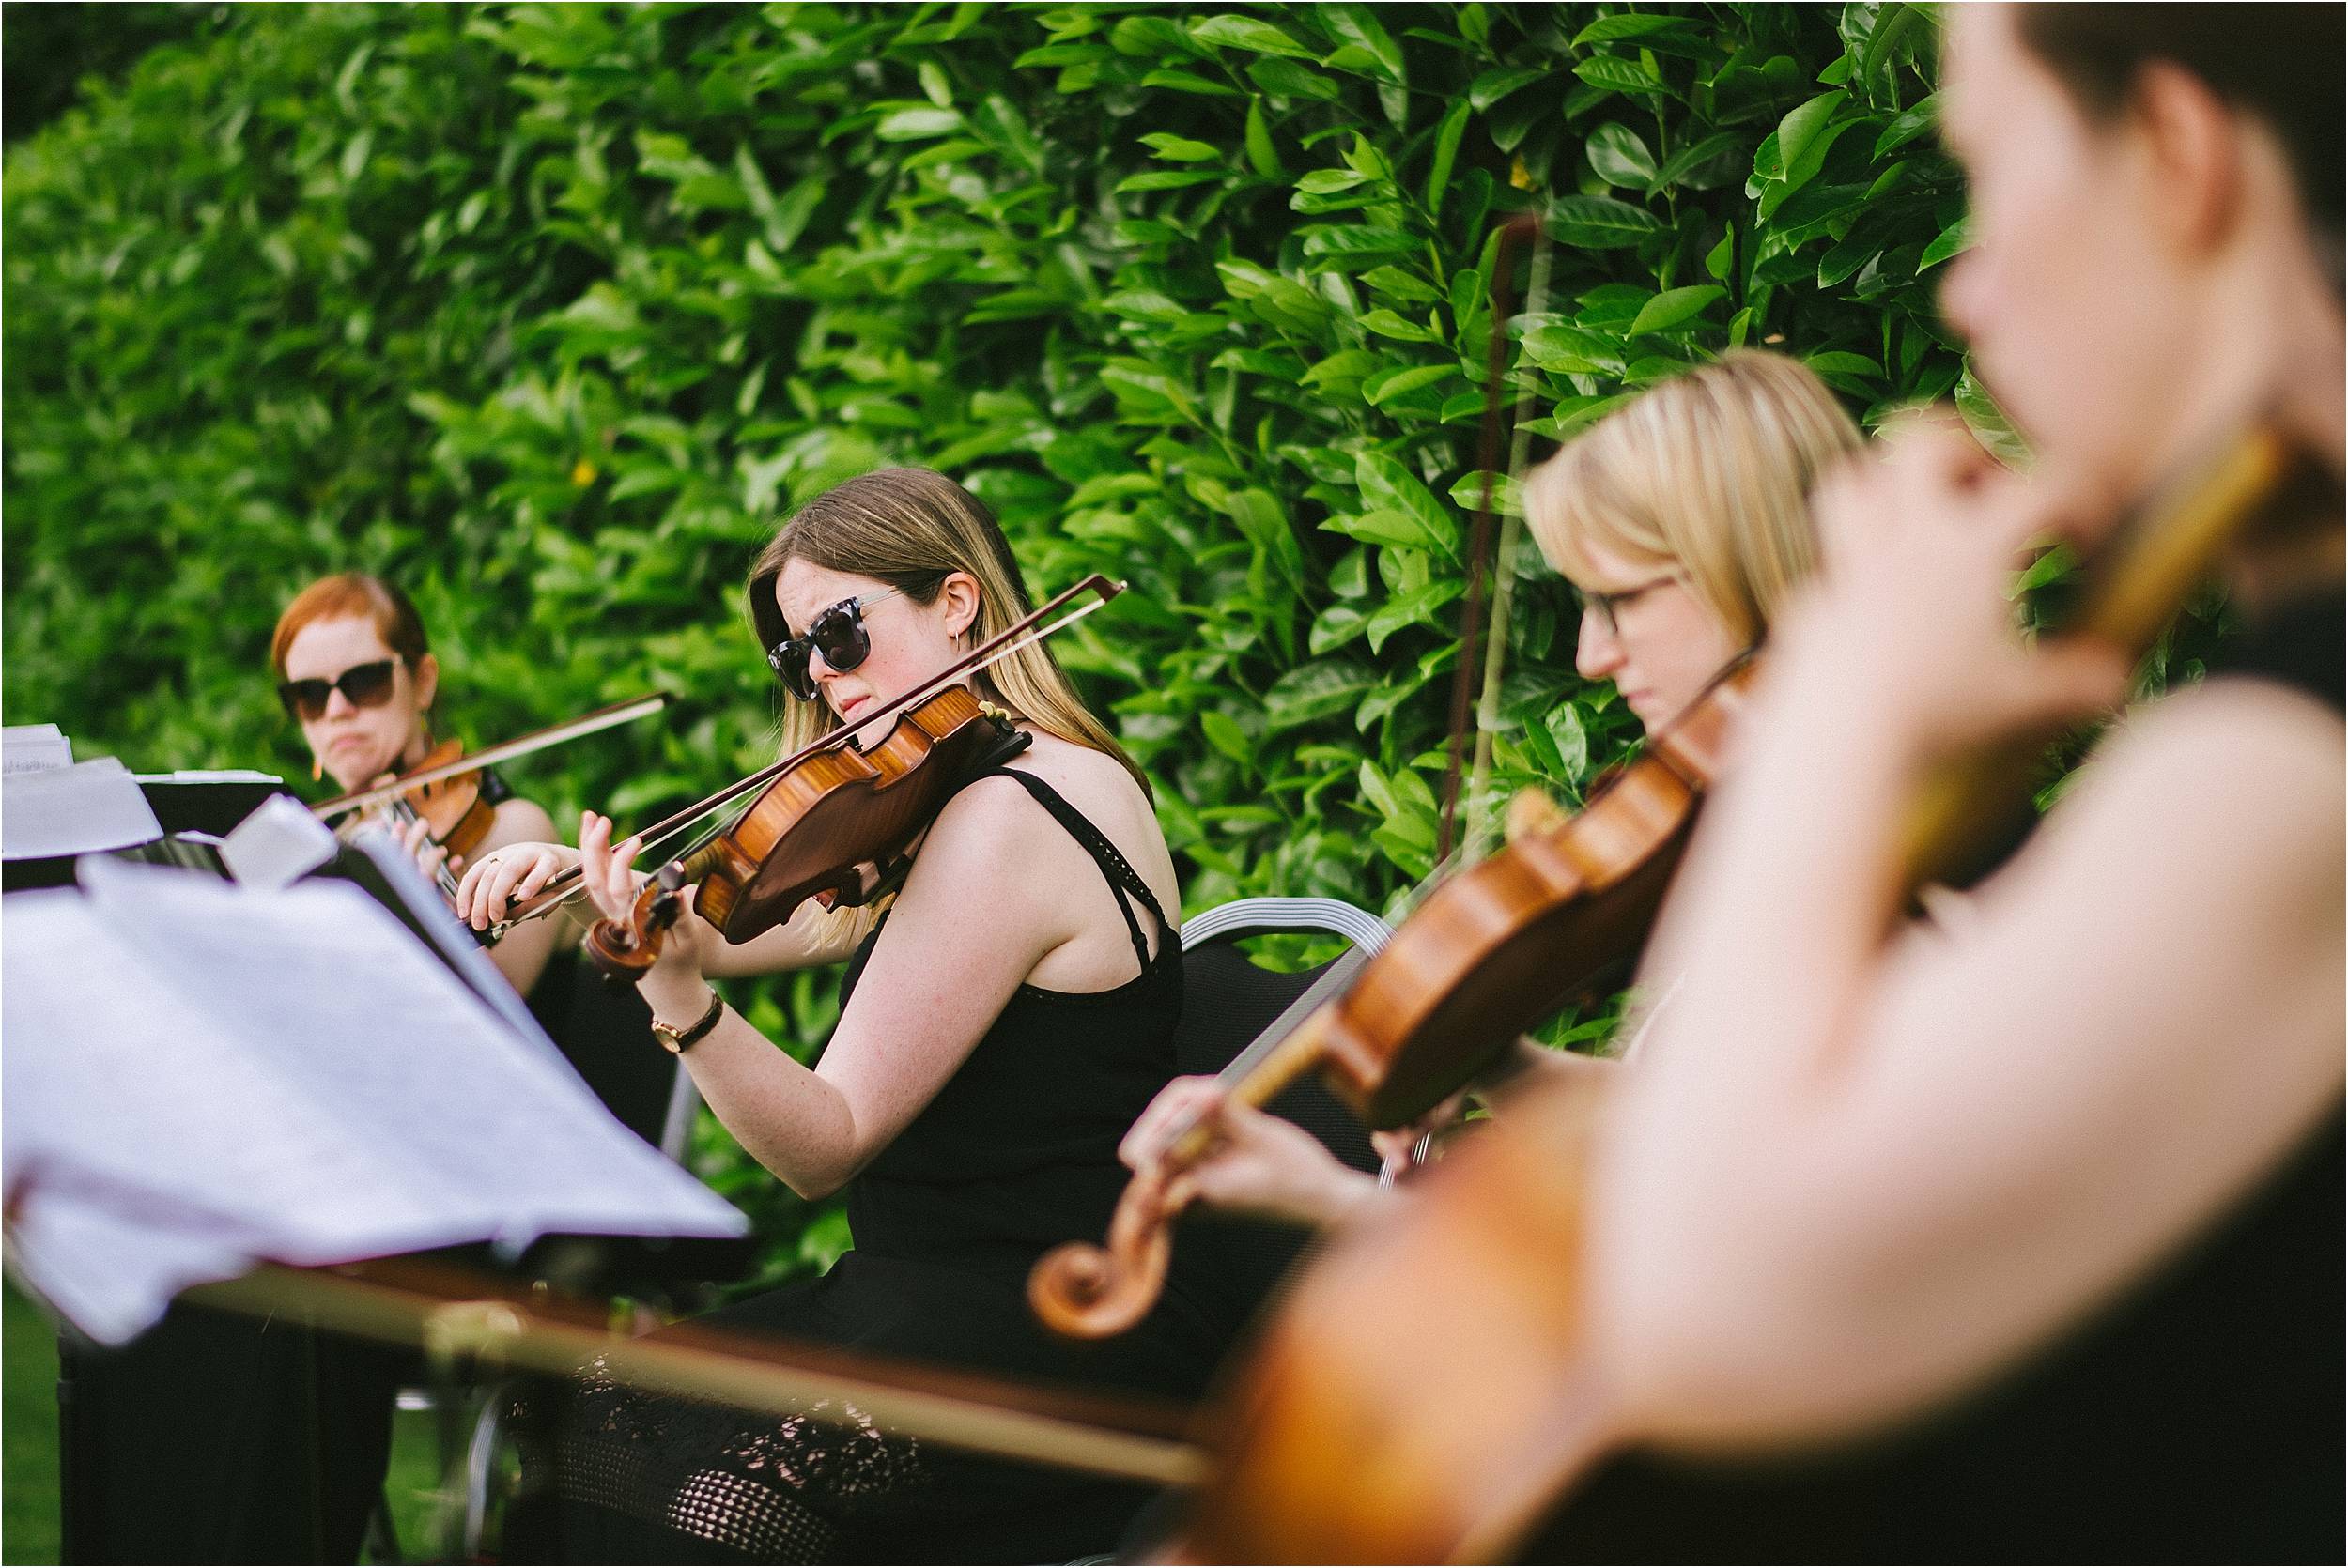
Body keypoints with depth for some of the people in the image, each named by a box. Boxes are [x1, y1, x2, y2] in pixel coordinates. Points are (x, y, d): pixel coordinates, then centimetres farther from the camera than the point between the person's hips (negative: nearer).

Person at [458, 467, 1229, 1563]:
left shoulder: (1003, 821, -16)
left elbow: (828, 1145, -18)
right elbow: (736, 926, 19)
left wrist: (676, 992, -31)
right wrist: (580, 878, 2)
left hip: (1053, 1346, -10)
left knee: (598, 1473, -24)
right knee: (555, 1396, -5)